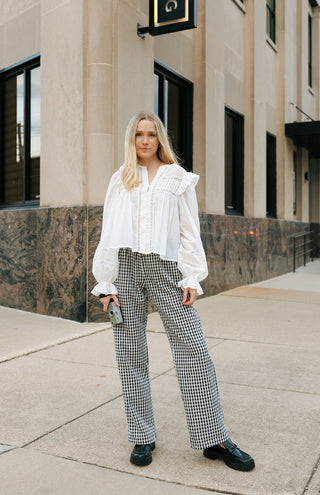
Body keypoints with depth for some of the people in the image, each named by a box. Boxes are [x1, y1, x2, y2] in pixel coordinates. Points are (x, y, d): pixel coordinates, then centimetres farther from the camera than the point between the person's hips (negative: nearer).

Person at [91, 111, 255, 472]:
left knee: (193, 349, -6)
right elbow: (108, 233, 12)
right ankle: (142, 436, 18)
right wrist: (105, 284, 4)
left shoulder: (178, 178, 12)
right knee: (130, 354, 4)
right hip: (125, 267, 2)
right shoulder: (120, 180, 15)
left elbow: (190, 231, 8)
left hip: (165, 269, -1)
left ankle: (214, 440, 5)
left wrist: (192, 278, -3)